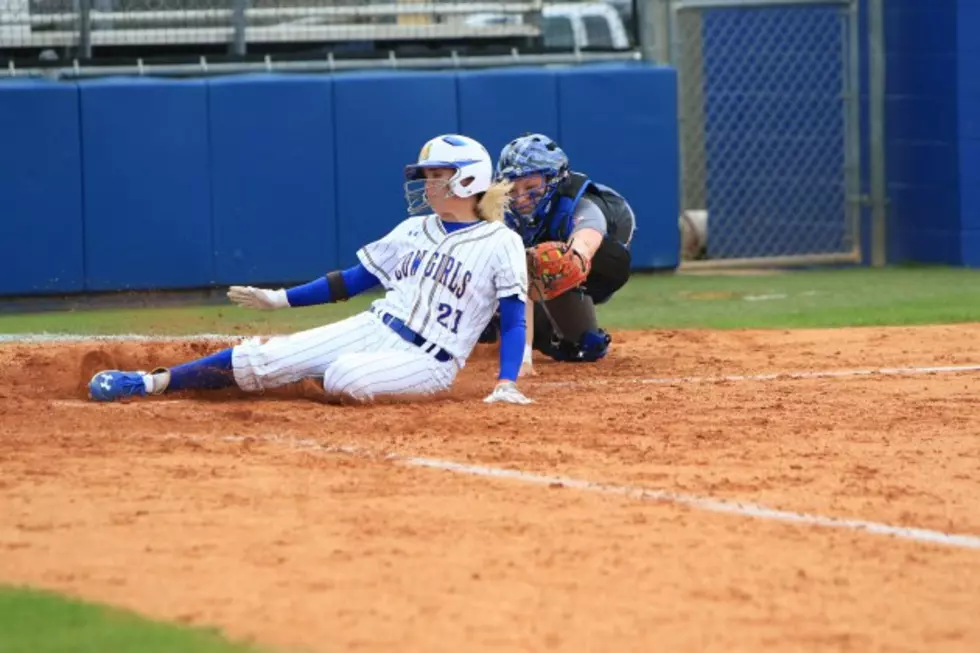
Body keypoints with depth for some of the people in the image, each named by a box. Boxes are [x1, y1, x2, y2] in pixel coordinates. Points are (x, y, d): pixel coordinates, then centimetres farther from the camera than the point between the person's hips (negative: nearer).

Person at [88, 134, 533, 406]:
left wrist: (506, 384, -21)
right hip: (372, 330, 5)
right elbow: (355, 280, 16)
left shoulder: (500, 244, -5)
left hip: (426, 361, -5)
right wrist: (281, 299, 12)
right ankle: (150, 383, -8)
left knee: (343, 377, -37)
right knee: (262, 360, -10)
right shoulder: (414, 230, 13)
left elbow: (513, 320, -8)